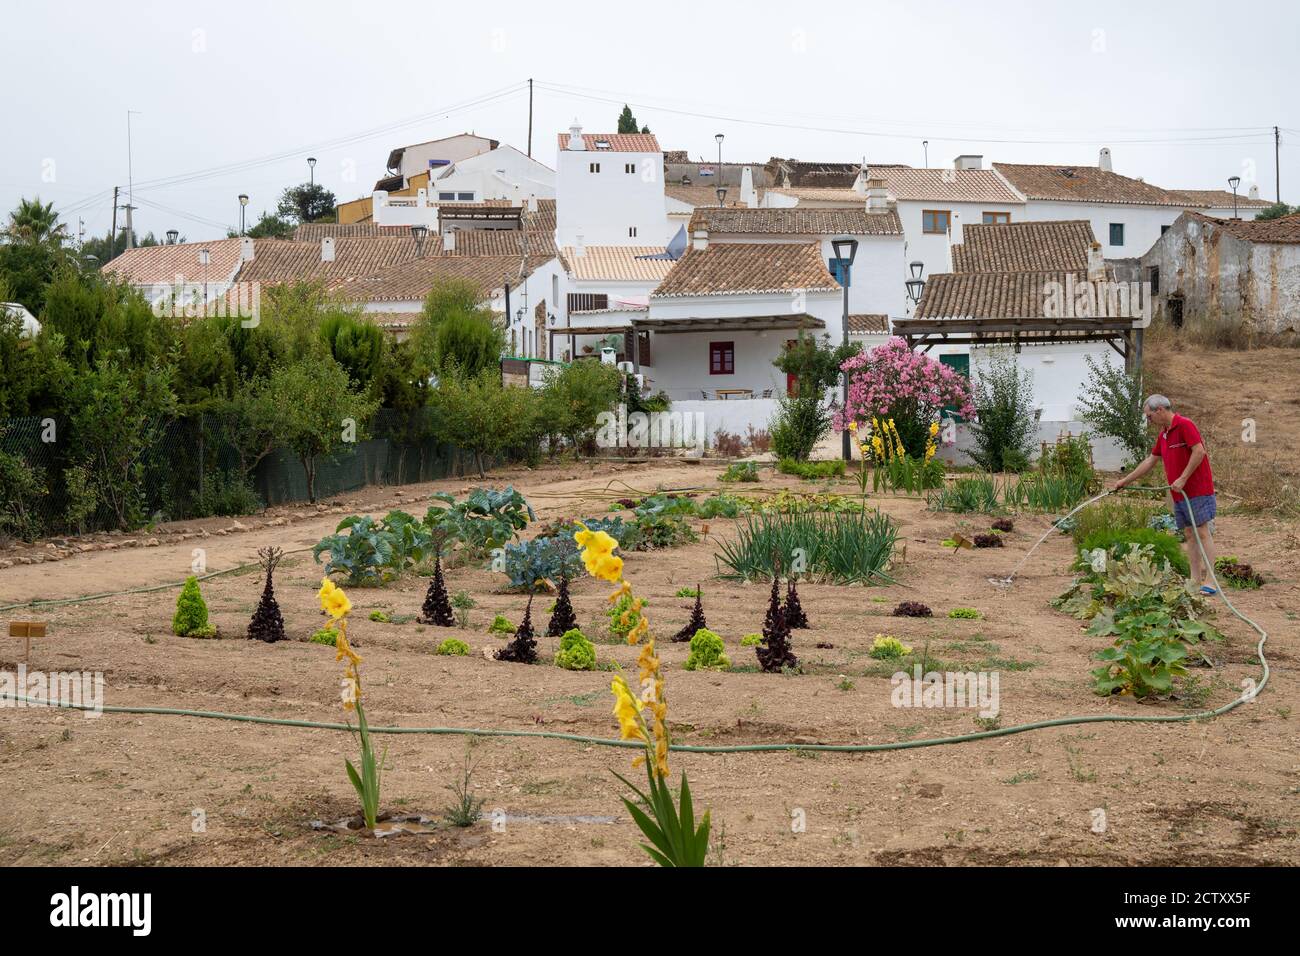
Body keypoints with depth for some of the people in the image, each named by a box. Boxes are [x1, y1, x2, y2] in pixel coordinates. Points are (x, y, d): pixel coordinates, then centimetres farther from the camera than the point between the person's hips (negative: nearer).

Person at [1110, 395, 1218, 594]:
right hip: (1180, 495, 9)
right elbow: (1150, 461, 25)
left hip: (1198, 492, -9)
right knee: (1189, 536, 6)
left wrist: (1183, 479, -20)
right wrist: (1125, 481, 25)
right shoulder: (1163, 435, 17)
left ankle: (1208, 582, -13)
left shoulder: (1185, 425, -12)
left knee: (1203, 533, -10)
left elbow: (1199, 451, -21)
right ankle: (1195, 581, 6)